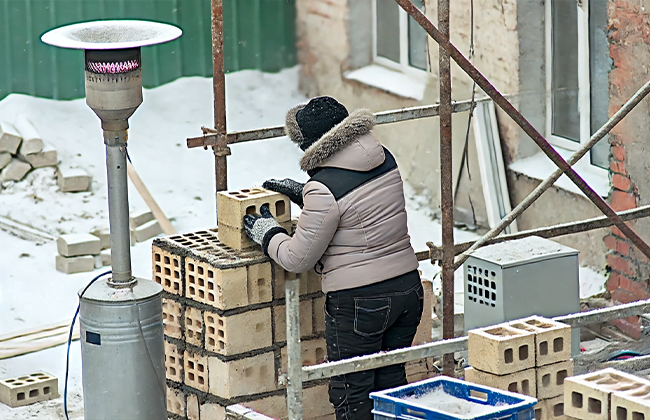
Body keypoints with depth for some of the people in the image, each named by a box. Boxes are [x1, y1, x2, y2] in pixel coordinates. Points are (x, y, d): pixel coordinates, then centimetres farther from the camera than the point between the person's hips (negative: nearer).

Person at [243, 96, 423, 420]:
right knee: (391, 380, 19)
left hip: (358, 302, -8)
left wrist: (266, 234, 7)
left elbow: (297, 259, -11)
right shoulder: (383, 159, 3)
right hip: (409, 288, 8)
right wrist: (302, 193, 26)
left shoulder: (324, 189, -20)